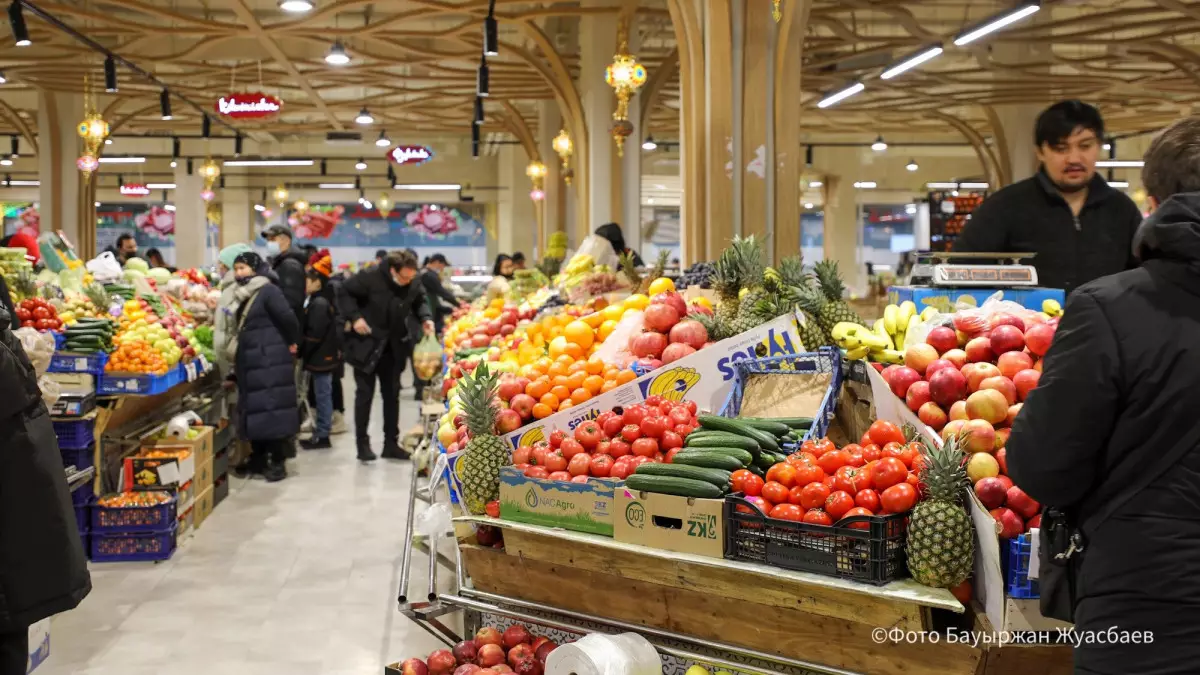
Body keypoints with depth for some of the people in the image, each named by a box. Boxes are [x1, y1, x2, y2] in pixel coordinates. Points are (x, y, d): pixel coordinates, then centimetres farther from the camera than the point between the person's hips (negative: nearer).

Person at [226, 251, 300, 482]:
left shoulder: (268, 291, -12)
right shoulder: (244, 296, 15)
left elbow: (288, 318, -18)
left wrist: (291, 343, -4)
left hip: (270, 360, -9)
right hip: (250, 361, 9)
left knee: (272, 408, -6)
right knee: (254, 410, 12)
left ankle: (277, 462, -2)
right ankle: (258, 459, 21)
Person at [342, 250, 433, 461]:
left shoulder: (413, 283, -9)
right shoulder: (370, 277, -23)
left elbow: (420, 301, 10)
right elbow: (345, 292, -12)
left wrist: (425, 318, -8)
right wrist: (355, 317, -20)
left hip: (394, 346, 4)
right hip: (366, 344, -4)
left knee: (392, 394, 8)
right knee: (365, 393, 0)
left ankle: (391, 443, 16)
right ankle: (362, 443, 10)